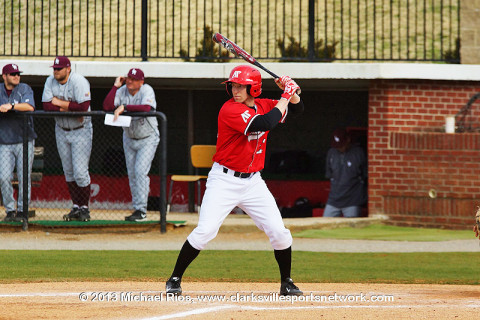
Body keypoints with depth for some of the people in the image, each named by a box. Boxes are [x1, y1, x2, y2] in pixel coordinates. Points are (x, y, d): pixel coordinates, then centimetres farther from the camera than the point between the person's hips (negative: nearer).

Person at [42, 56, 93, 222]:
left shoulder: (79, 82, -19)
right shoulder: (50, 81, -2)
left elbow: (83, 107, -29)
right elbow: (46, 106, -10)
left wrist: (60, 103, -19)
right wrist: (69, 108, -20)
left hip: (81, 131, -6)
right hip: (61, 130, 6)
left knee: (80, 172, -9)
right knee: (68, 171, 9)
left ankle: (84, 208, 2)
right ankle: (76, 207, 17)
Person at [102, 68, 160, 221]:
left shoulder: (147, 90, -20)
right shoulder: (122, 91, -7)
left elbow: (146, 108, -39)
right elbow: (107, 106, -18)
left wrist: (124, 107, -38)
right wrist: (115, 86, -20)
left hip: (147, 138, -6)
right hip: (129, 138, 6)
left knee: (140, 171, -16)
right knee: (132, 174, 8)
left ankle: (141, 210, -15)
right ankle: (138, 209, 15)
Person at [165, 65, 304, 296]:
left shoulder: (262, 105, 5)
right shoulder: (230, 110, -17)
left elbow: (296, 109, 17)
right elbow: (264, 124, -28)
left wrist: (292, 92, -4)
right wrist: (285, 97, -18)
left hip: (253, 182, 6)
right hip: (225, 180, -6)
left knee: (279, 232, -1)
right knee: (205, 231, -16)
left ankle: (286, 283, 17)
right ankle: (175, 279, -3)